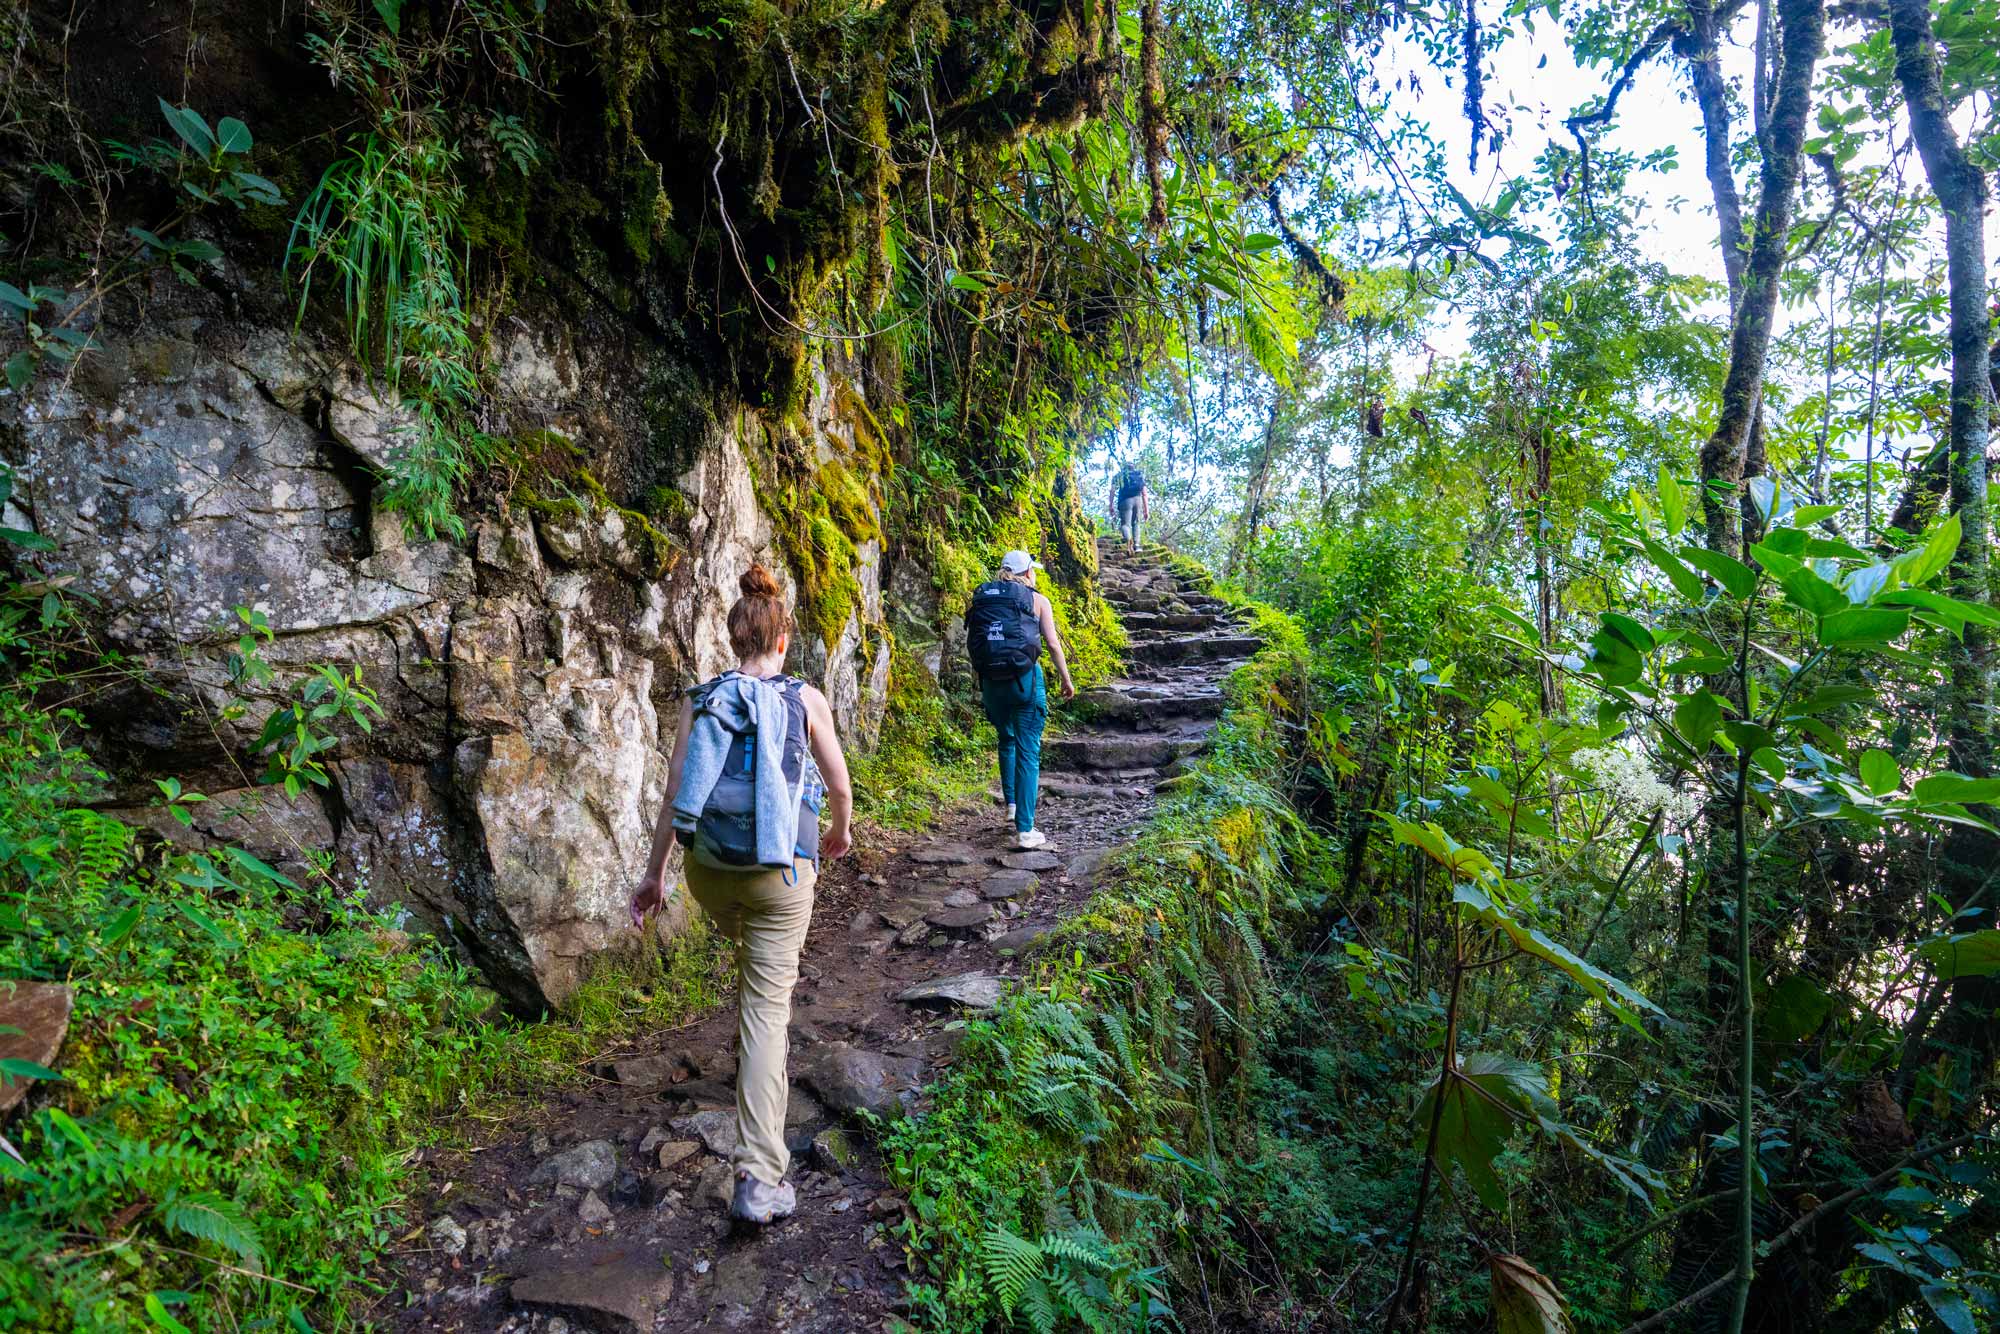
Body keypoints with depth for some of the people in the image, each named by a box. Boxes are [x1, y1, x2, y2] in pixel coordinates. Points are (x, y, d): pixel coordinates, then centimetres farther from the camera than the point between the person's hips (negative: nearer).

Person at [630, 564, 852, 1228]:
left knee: (755, 957, 33)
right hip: (781, 873, -3)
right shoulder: (805, 700, -5)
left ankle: (754, 1059, 55)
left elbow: (675, 793, 0)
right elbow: (839, 786, 2)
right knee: (768, 1007, -1)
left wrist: (653, 873, 11)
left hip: (709, 869, 3)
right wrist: (840, 833, 23)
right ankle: (758, 1177, -5)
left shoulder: (701, 700, 0)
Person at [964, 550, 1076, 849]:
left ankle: (1011, 804, 30)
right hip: (1025, 678, -4)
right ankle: (1024, 830, -2)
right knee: (1028, 752, 0)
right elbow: (1053, 644, 1)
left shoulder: (982, 598, 12)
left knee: (1006, 740, 28)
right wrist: (1066, 680, 12)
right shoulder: (1037, 600, 4)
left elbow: (974, 643, 10)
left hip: (991, 680, 4)